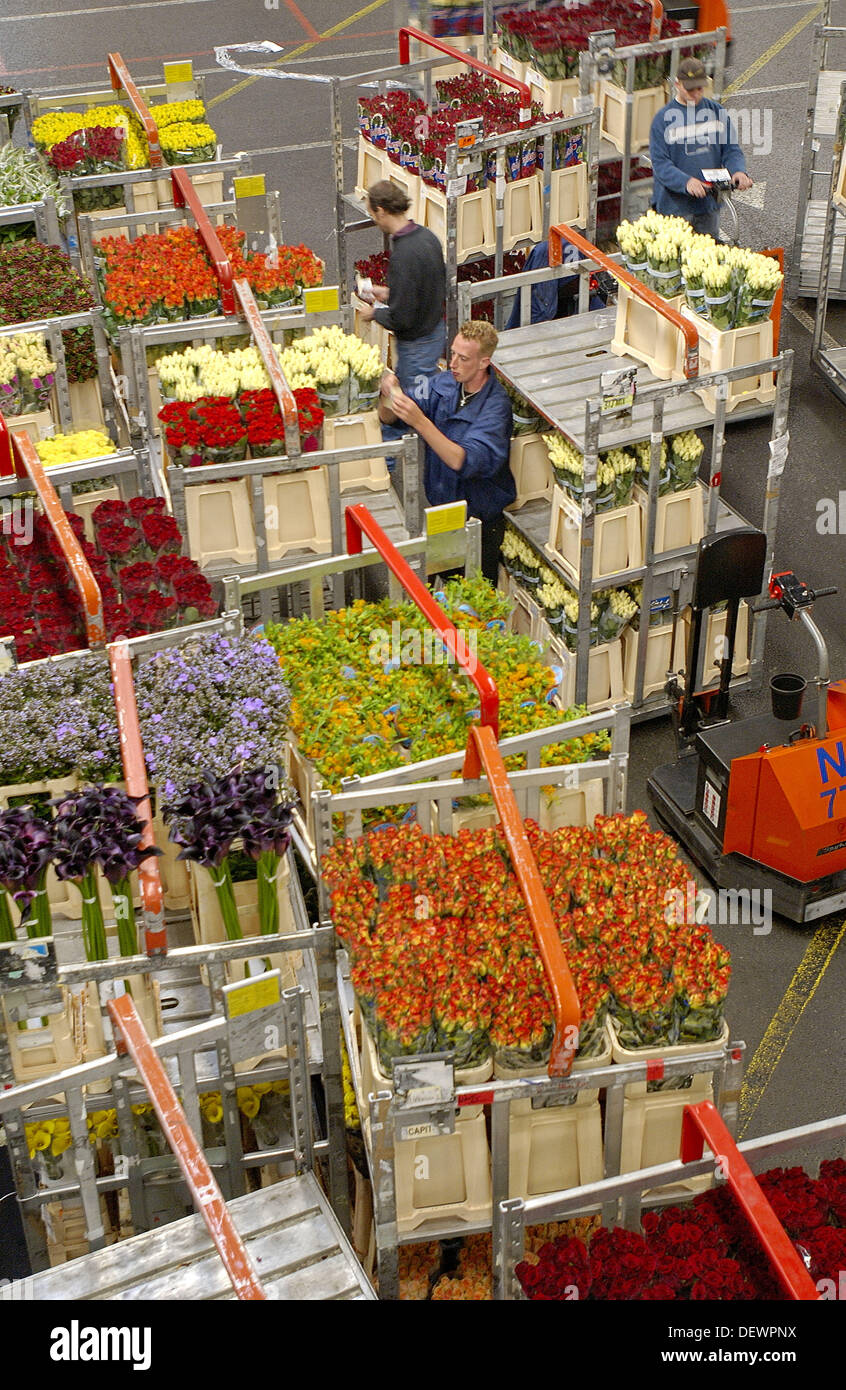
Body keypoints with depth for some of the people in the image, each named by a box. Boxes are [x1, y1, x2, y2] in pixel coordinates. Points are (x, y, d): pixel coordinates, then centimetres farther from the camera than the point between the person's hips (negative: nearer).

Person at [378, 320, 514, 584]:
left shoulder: (495, 406, -22)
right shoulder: (443, 384, -3)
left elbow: (464, 462, -33)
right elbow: (387, 419, 1)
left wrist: (420, 421, -40)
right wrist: (388, 396, -22)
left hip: (481, 518, -5)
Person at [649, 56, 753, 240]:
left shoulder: (717, 112, 7)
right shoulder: (663, 118, -5)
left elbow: (731, 150, 8)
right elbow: (660, 163, -12)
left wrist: (738, 171, -16)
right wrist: (686, 181, -30)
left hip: (709, 205, 4)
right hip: (675, 207, -4)